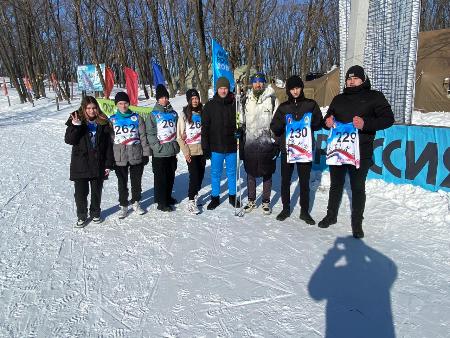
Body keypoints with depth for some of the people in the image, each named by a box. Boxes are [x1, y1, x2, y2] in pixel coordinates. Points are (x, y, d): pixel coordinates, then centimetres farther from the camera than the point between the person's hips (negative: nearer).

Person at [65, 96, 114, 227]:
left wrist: (108, 164, -2)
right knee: (80, 192, 5)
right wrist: (75, 126, -26)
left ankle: (95, 213, 32)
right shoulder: (76, 120, -2)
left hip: (98, 164, 1)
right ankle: (82, 216, 22)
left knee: (97, 191, 13)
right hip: (80, 164, -1)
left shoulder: (103, 122, 1)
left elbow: (108, 145, 2)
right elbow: (68, 140, -10)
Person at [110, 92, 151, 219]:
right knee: (122, 183, 8)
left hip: (136, 156, 0)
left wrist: (146, 153, -1)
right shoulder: (112, 120, 4)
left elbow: (143, 137, 3)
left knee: (136, 181, 11)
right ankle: (123, 206, 21)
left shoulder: (136, 118, 3)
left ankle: (136, 202, 29)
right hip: (119, 158, 0)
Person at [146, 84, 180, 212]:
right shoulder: (153, 115, -2)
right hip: (159, 153, -5)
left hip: (172, 151, 5)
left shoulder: (173, 113, 11)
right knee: (160, 177, 0)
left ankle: (168, 197, 30)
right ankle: (161, 202, 8)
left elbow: (177, 131, 16)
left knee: (170, 176, 14)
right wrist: (157, 146, -15)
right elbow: (150, 133, -7)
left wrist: (176, 145, 6)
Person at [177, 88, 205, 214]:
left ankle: (195, 195, 26)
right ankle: (191, 202, 0)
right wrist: (186, 152, -10)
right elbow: (180, 136, -5)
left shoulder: (202, 113, 7)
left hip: (202, 150, 4)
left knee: (201, 175, 8)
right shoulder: (184, 115, -4)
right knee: (194, 175, -9)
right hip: (191, 151, -4)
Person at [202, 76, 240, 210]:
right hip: (216, 147, 0)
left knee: (232, 173, 13)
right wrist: (205, 146, -5)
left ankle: (232, 196, 29)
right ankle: (215, 198, 23)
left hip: (232, 146, 1)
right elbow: (205, 127, -1)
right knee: (215, 174, 9)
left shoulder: (235, 104, 0)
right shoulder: (210, 105, -1)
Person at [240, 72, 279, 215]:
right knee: (250, 174, 11)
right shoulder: (246, 100, 9)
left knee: (267, 174, 7)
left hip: (267, 144, -3)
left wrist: (277, 141, -4)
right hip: (249, 144, 3)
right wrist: (241, 140, 10)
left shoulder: (272, 99, -1)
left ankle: (266, 202, 20)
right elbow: (242, 121, 16)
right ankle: (251, 200, 26)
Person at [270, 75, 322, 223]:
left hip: (305, 149, -1)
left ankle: (304, 211, 18)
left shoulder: (311, 104, 6)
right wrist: (281, 121, -16)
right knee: (285, 180, 7)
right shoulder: (283, 107, 8)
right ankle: (286, 208, 22)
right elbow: (274, 128, 4)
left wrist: (311, 120, -15)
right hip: (287, 149, 1)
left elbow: (319, 124, 6)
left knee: (304, 181, 5)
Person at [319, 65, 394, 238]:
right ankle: (331, 216, 31)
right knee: (336, 185, 15)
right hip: (336, 149, 4)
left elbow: (388, 118, -6)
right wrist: (327, 121, -4)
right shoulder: (339, 99, 15)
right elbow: (328, 118, 22)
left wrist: (365, 124, -23)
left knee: (358, 187, 4)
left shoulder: (374, 97, 2)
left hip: (361, 152, -4)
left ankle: (357, 223, 18)